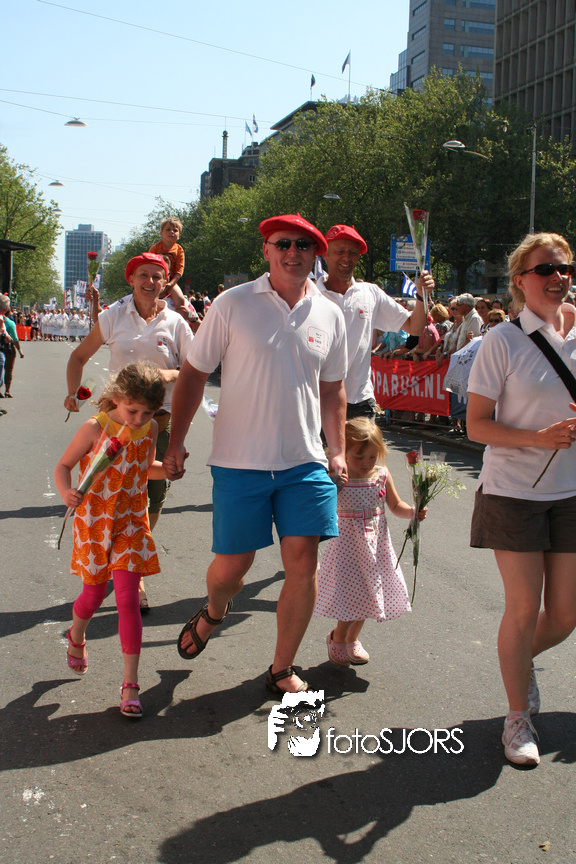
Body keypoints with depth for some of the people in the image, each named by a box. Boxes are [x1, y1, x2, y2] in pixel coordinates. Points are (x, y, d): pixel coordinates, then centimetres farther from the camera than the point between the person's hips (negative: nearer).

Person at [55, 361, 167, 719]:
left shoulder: (150, 429, -3)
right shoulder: (95, 429, -15)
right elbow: (63, 466, -7)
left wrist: (168, 468, -4)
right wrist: (67, 491, -27)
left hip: (131, 523, 2)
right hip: (94, 523, -2)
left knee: (128, 601, -5)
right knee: (93, 596, 11)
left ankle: (130, 684, 3)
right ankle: (76, 637, 48)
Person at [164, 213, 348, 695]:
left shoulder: (329, 316, 7)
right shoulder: (233, 304, -3)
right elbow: (194, 374, 1)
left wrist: (338, 452, 10)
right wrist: (176, 442, -2)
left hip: (305, 462, 3)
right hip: (240, 461, -2)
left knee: (303, 564, -2)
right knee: (231, 567, 2)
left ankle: (282, 669, 17)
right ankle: (213, 613, 40)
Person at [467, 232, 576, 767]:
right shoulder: (503, 340, -8)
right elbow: (477, 425, -9)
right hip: (514, 492, -4)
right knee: (523, 609, 0)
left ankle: (520, 661, 42)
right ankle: (518, 719, 21)